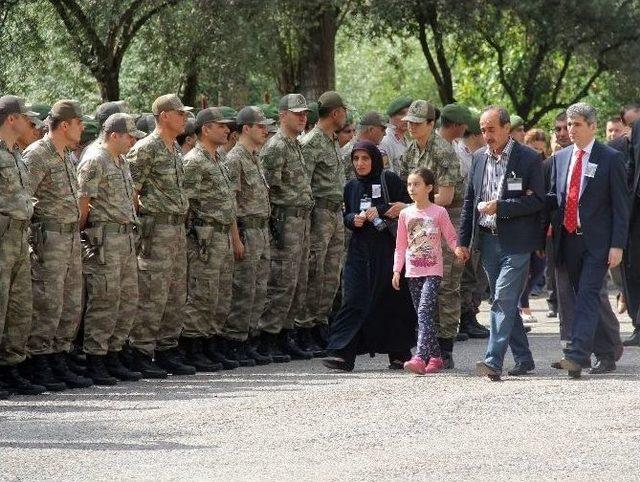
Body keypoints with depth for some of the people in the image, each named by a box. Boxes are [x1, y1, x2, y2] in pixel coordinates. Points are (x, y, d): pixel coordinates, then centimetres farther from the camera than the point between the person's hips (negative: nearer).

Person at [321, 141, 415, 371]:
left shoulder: (390, 181, -1)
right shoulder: (351, 187, 13)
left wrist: (380, 211, -14)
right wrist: (353, 219, -4)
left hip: (388, 248, -3)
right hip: (360, 250, 3)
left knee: (393, 299, 2)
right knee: (354, 299, -7)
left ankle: (399, 353, 14)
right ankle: (342, 353, -14)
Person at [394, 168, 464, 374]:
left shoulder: (439, 212, -3)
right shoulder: (406, 214, 9)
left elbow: (451, 237, 1)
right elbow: (401, 245, 13)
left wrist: (458, 249, -20)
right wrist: (397, 270, 9)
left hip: (432, 271, -5)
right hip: (413, 272, 5)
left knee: (424, 312, -17)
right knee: (424, 316, 8)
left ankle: (420, 358, -27)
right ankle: (435, 357, 15)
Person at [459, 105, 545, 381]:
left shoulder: (528, 159, -6)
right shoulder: (479, 158, 11)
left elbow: (537, 201, -10)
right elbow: (469, 201, 16)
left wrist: (499, 207, -18)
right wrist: (463, 240, 12)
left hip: (515, 242, -6)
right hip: (487, 241, 6)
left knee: (503, 299, -15)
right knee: (503, 301, 11)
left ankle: (494, 361, -21)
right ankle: (523, 359, 20)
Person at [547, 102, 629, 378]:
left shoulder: (610, 159, -4)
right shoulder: (560, 158, 12)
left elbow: (621, 205, -5)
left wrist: (617, 245, -12)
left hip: (597, 241, -6)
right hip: (568, 239, 6)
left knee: (587, 295, -14)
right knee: (580, 298, 10)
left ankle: (577, 355, -22)